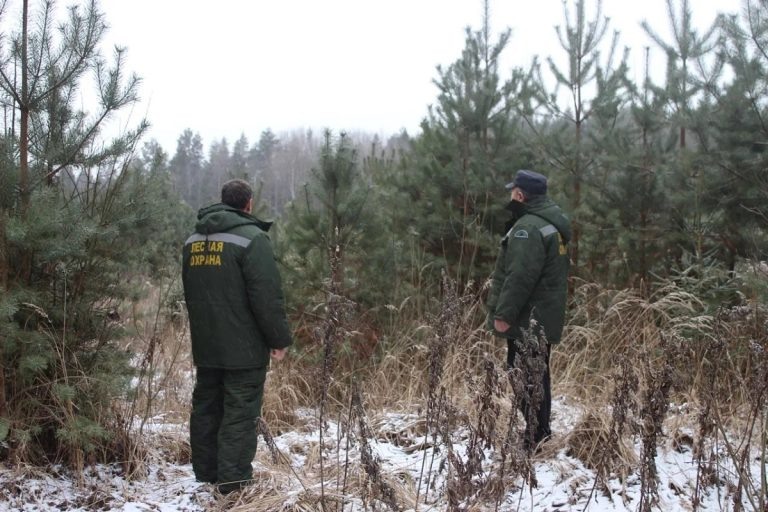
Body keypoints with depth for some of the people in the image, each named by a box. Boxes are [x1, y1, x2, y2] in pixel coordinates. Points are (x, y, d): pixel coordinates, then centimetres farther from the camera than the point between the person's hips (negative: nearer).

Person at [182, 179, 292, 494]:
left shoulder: (194, 241, 11)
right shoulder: (252, 238, -14)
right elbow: (267, 296, -18)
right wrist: (279, 339, -9)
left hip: (205, 345, 7)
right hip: (243, 347, -7)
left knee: (206, 408, 15)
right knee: (239, 414, -3)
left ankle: (205, 476, 23)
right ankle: (233, 484, -3)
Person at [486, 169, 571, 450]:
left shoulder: (528, 228, -20)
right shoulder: (552, 223, 14)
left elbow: (520, 277, -26)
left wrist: (504, 313, -21)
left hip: (528, 320, -10)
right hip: (544, 316, 10)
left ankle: (535, 437, -2)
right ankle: (540, 432, 25)